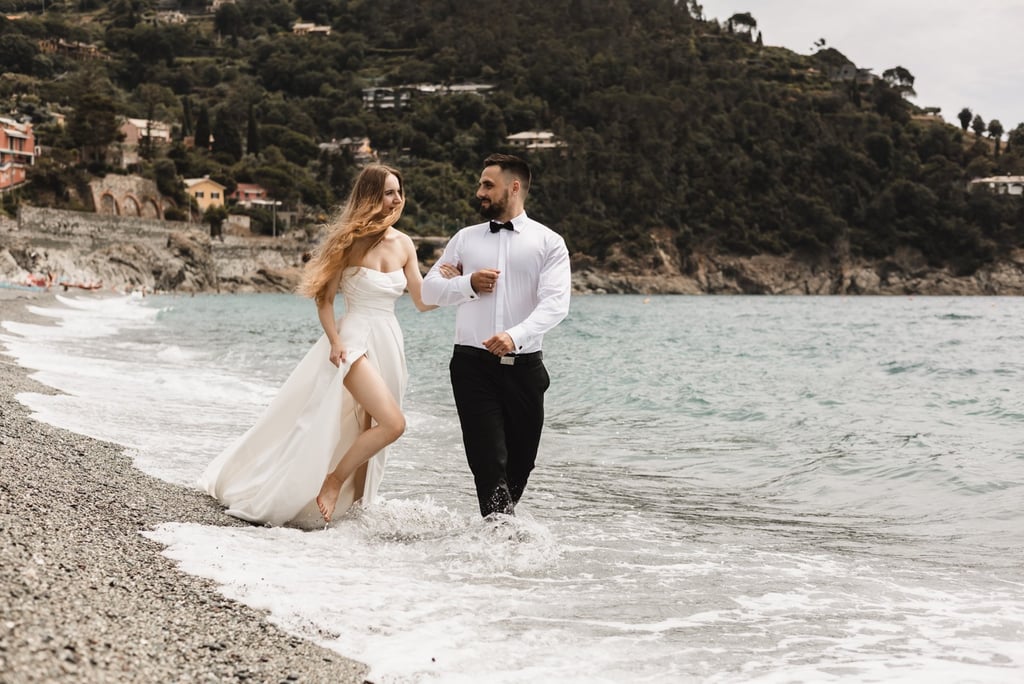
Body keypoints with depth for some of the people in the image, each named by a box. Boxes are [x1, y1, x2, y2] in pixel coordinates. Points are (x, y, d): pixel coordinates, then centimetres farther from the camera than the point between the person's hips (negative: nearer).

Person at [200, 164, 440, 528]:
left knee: (366, 431, 8)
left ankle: (349, 503, 20)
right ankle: (333, 481, -2)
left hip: (388, 345, 6)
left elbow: (423, 302, 8)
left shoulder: (404, 244, 7)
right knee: (392, 423, -20)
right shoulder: (351, 240, -7)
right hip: (354, 340, -6)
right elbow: (324, 297, -5)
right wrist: (335, 341, -18)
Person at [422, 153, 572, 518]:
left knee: (521, 463, 9)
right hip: (473, 365, 1)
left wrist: (516, 335, -27)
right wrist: (469, 284, -6)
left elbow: (555, 303, -10)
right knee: (489, 462, -11)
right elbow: (429, 290, 13)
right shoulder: (465, 238, 14)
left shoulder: (549, 242, 4)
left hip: (524, 365, 0)